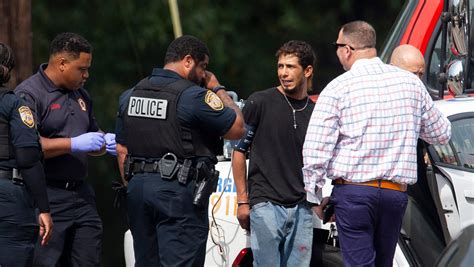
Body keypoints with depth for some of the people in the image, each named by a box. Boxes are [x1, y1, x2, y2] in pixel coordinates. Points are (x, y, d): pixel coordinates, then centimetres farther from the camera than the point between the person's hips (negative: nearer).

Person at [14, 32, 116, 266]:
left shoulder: (80, 95, 19)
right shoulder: (28, 94, -9)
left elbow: (91, 136, 32)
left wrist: (106, 142, 7)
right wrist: (75, 144, -20)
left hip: (81, 193, 8)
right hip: (46, 197, -8)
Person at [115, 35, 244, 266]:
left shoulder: (130, 95, 12)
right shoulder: (193, 96, -12)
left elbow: (122, 150, 16)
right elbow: (237, 128, -4)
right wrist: (218, 90, 8)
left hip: (138, 187, 7)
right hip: (178, 191, -7)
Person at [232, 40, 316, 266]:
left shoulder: (315, 112, 10)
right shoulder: (260, 103, -1)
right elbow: (239, 150, 1)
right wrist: (242, 201, -3)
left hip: (301, 209, 4)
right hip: (265, 205, -4)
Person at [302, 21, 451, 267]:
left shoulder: (337, 89, -5)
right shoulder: (410, 83, 7)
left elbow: (315, 150, -7)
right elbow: (441, 134, 18)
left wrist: (314, 197, 5)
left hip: (353, 191, -4)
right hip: (396, 194, 4)